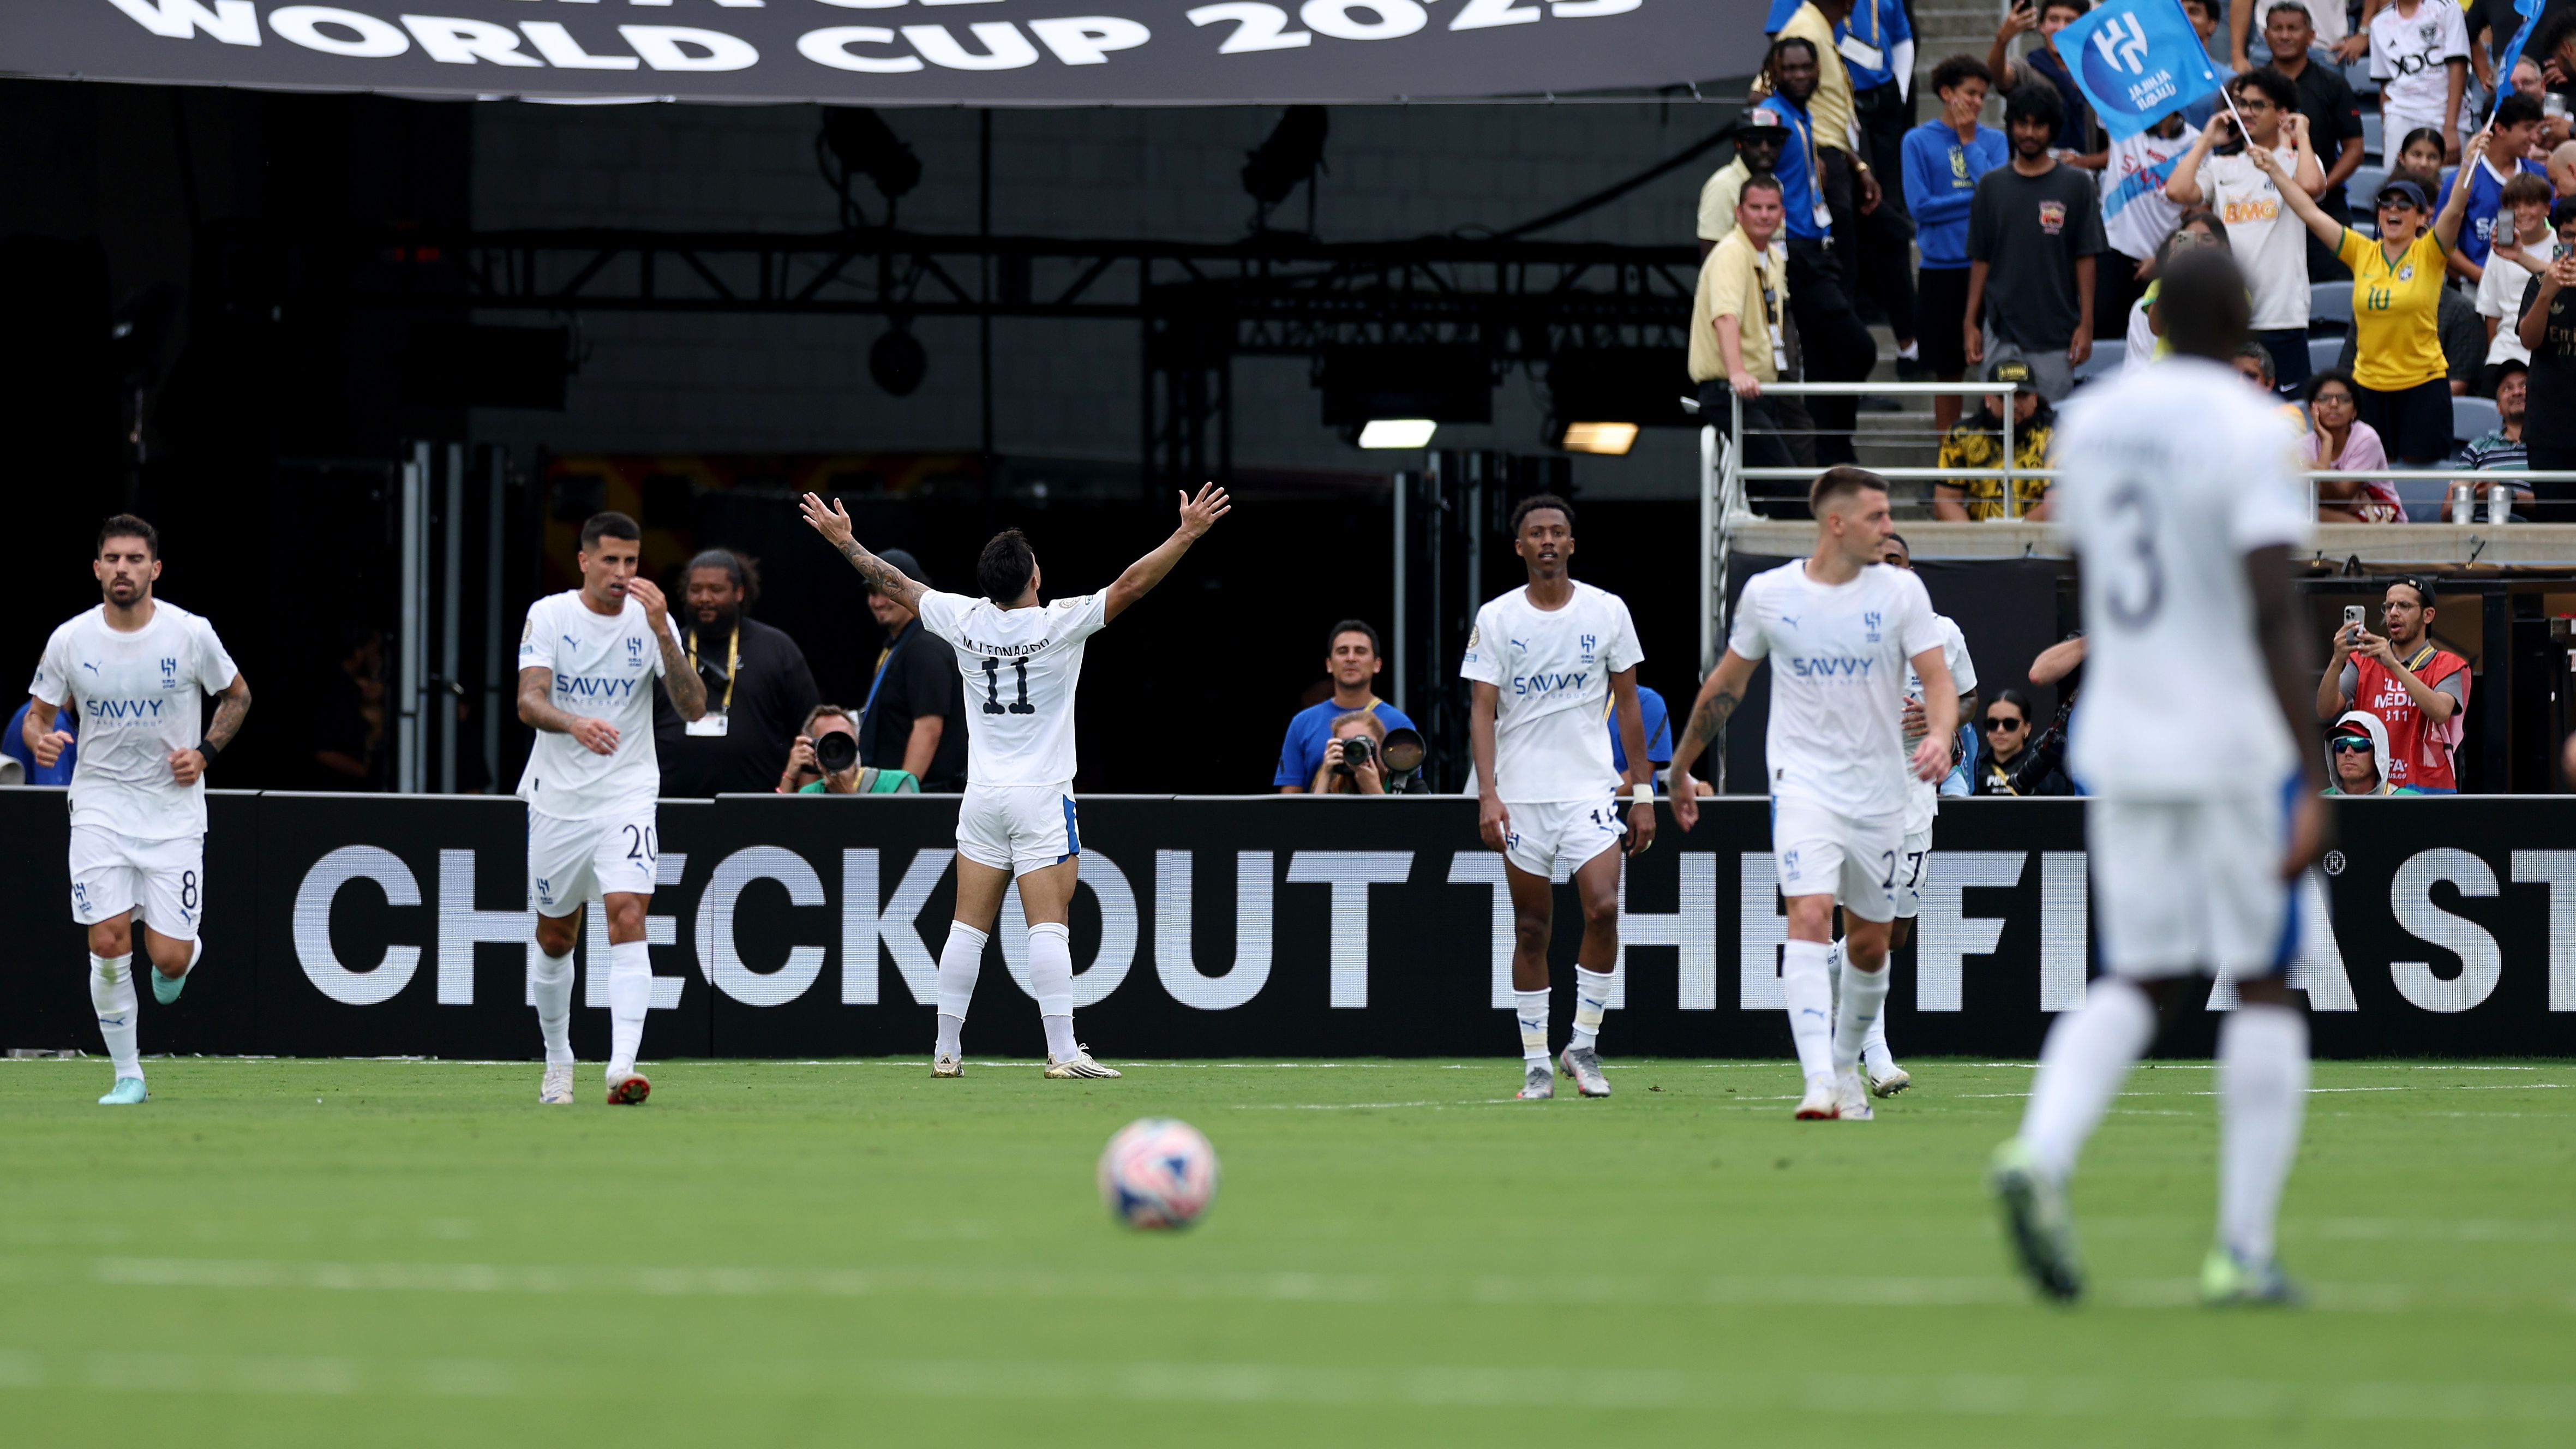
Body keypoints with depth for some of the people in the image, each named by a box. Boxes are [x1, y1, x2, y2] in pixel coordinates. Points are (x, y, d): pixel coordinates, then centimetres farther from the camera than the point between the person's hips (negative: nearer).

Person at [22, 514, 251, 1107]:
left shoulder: (191, 634, -7)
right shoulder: (69, 640, -5)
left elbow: (238, 695, 9)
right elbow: (38, 713, 6)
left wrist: (205, 752, -6)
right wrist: (40, 739, -17)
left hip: (174, 811, -1)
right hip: (100, 808, 1)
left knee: (168, 957, -8)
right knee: (108, 943, -12)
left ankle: (184, 954, 32)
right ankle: (127, 1076, 3)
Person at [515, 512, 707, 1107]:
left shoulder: (652, 621, -4)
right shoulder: (549, 615, -6)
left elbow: (693, 707, -13)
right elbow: (529, 701, -18)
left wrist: (661, 632, -25)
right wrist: (575, 724, -39)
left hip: (628, 796, -1)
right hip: (558, 795, 1)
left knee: (627, 916, -20)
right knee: (556, 935, 12)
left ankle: (623, 1068, -29)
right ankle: (558, 1062, 33)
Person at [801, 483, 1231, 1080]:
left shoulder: (966, 620, -1)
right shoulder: (1061, 624, -13)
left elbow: (894, 584, 11)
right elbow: (1131, 585, -14)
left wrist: (844, 540, 25)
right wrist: (1187, 535, -9)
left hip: (982, 799, 4)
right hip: (1042, 796, -4)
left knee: (969, 925, 8)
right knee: (1049, 927, -7)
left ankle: (946, 1050, 10)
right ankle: (1062, 1051, -12)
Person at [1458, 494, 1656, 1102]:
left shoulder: (1607, 611, 3)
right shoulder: (1496, 618, 0)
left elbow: (1628, 704, 8)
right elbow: (1482, 710, -3)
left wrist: (1644, 791, 4)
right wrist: (1488, 794, -14)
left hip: (1590, 788, 0)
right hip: (1520, 794, 0)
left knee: (1603, 907, -17)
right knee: (1531, 929, 3)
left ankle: (1583, 1046, -4)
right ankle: (1535, 1064, 11)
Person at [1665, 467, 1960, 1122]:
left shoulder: (1901, 591, -3)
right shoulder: (1767, 593, -3)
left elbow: (1938, 677, -6)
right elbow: (1727, 682, 10)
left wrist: (1939, 736, -28)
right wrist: (1680, 767, 17)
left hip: (1878, 790, 2)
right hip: (1802, 783, -2)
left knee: (1870, 942, 10)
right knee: (1810, 915, -21)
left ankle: (1846, 1066, 34)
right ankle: (1819, 1084, -30)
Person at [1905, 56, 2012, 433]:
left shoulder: (1994, 141, 8)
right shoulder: (1918, 141, 2)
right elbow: (1920, 205, -7)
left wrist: (1969, 141, -4)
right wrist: (1977, 198, -6)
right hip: (1942, 270, -1)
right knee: (1949, 370, 5)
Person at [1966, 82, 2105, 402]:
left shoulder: (2076, 185, 3)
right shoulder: (1992, 186, 8)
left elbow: (2085, 258, 2)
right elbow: (1980, 259, 10)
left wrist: (2086, 324, -4)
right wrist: (1971, 323, 4)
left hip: (2056, 335, -1)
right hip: (2002, 333, 1)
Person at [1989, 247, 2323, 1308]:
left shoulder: (2090, 424, 7)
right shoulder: (2250, 434, -12)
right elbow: (2274, 615, -19)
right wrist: (2310, 782, -20)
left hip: (2120, 743, 5)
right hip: (2239, 746, -5)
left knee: (2140, 982, 11)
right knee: (2264, 984, 7)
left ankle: (2041, 1154, -16)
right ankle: (2244, 1251, 5)